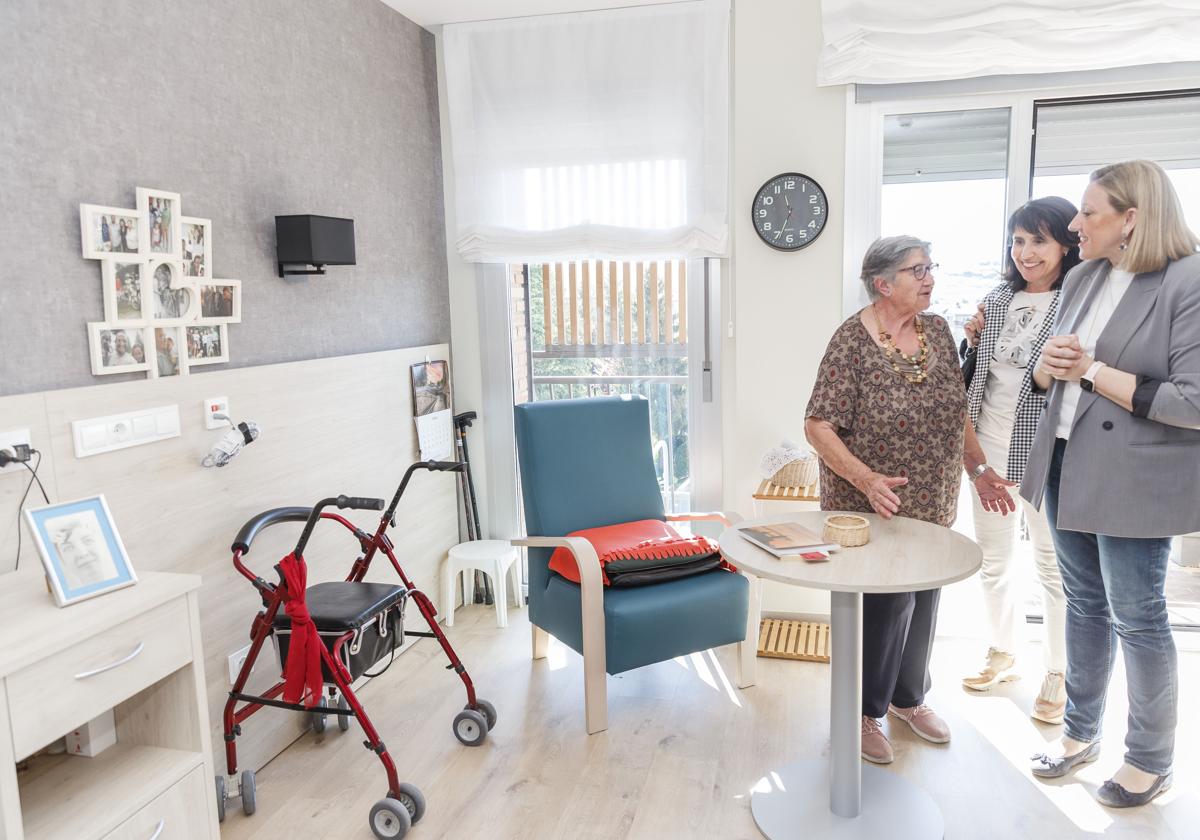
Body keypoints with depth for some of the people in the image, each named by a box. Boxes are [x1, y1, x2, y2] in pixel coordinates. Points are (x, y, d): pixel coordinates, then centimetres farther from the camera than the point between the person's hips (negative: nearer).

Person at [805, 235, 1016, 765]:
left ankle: (908, 696, 37)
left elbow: (956, 410, 12)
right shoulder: (853, 340, -16)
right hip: (872, 508, -6)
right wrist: (867, 479, -27)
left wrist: (980, 469, 8)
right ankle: (863, 711, 19)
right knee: (888, 600, -4)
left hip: (931, 504, 6)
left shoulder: (937, 330, 3)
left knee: (923, 598, 15)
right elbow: (818, 425, -17)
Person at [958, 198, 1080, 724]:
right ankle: (1002, 652, 34)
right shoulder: (998, 298, 8)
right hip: (989, 443, 6)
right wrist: (974, 339, 0)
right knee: (991, 558, 16)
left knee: (1053, 563, 7)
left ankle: (1057, 674, 24)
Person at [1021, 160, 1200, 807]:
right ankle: (1080, 731, 34)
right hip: (1066, 466, 7)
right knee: (1083, 603, 17)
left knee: (1137, 618, 6)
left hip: (1133, 480, -6)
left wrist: (1093, 371, -16)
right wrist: (1049, 364, -8)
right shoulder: (1081, 278, 8)